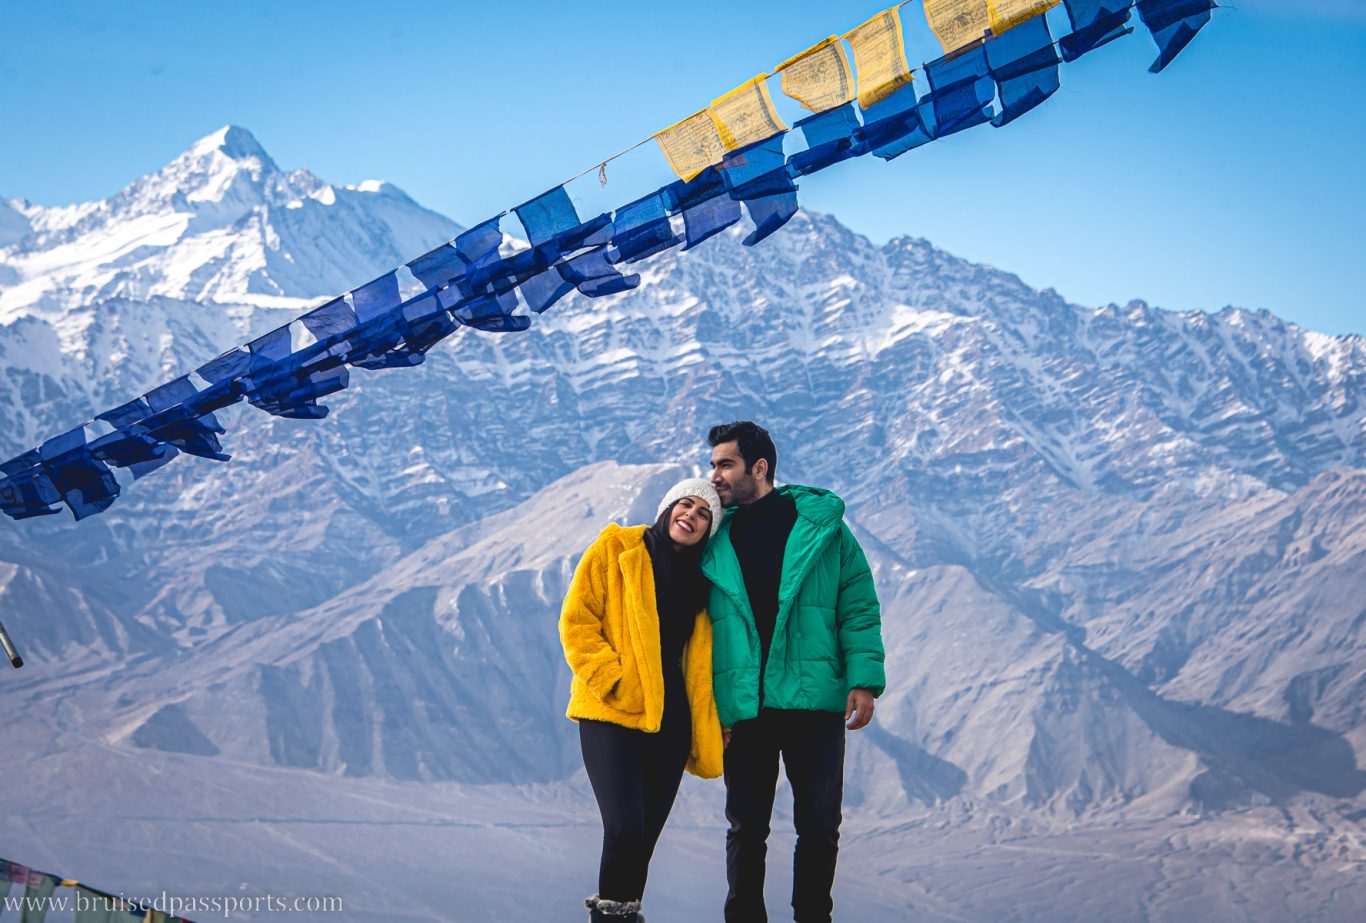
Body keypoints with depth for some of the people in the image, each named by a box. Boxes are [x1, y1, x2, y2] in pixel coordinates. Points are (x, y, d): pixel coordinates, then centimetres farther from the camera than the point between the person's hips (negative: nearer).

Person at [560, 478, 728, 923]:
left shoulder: (699, 578, 14)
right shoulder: (615, 550, 0)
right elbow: (577, 622, -5)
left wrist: (706, 728, 8)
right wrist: (615, 684, -14)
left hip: (669, 720, 5)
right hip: (611, 714, -5)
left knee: (646, 834, 7)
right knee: (625, 828, -17)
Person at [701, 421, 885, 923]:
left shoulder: (821, 525, 2)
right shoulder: (714, 540, 9)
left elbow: (859, 608, 1)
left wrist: (864, 679, -8)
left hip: (814, 700, -2)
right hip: (744, 706, 2)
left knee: (819, 826, 4)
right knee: (746, 827, 6)